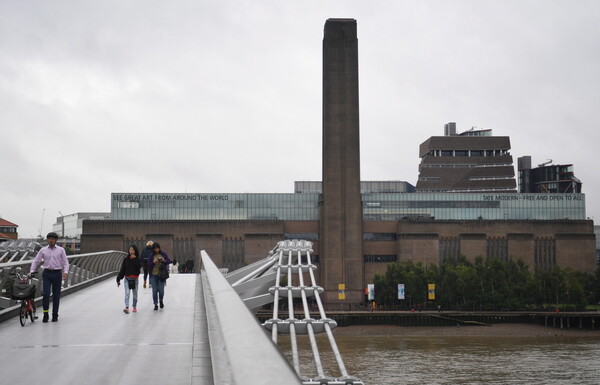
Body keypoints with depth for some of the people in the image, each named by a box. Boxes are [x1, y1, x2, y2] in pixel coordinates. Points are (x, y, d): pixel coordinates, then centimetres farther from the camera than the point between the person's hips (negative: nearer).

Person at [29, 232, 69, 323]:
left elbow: (65, 262, 3)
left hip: (57, 274, 0)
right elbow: (36, 261, 9)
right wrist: (32, 271, -3)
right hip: (47, 273, 0)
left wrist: (65, 272, -12)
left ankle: (55, 315, 13)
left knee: (56, 295, 3)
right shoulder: (43, 250, 6)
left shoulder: (61, 250, 4)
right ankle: (45, 314, -1)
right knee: (46, 294, -12)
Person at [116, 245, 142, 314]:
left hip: (135, 279, 0)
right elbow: (122, 269, 2)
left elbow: (139, 267, -17)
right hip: (127, 279, 0)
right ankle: (127, 308, -22)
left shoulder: (137, 259, 1)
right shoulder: (126, 259, 2)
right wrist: (119, 279, 0)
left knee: (135, 293, 11)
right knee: (127, 293, -12)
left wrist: (135, 259, -20)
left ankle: (134, 306, 27)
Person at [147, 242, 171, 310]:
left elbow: (169, 261, 2)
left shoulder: (163, 254, 3)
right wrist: (154, 262, -18)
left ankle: (161, 300, 24)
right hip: (153, 275, 1)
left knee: (161, 290, -5)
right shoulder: (151, 256, 3)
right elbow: (149, 265, 0)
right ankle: (155, 304, 12)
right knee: (154, 290, 2)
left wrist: (164, 261, -17)